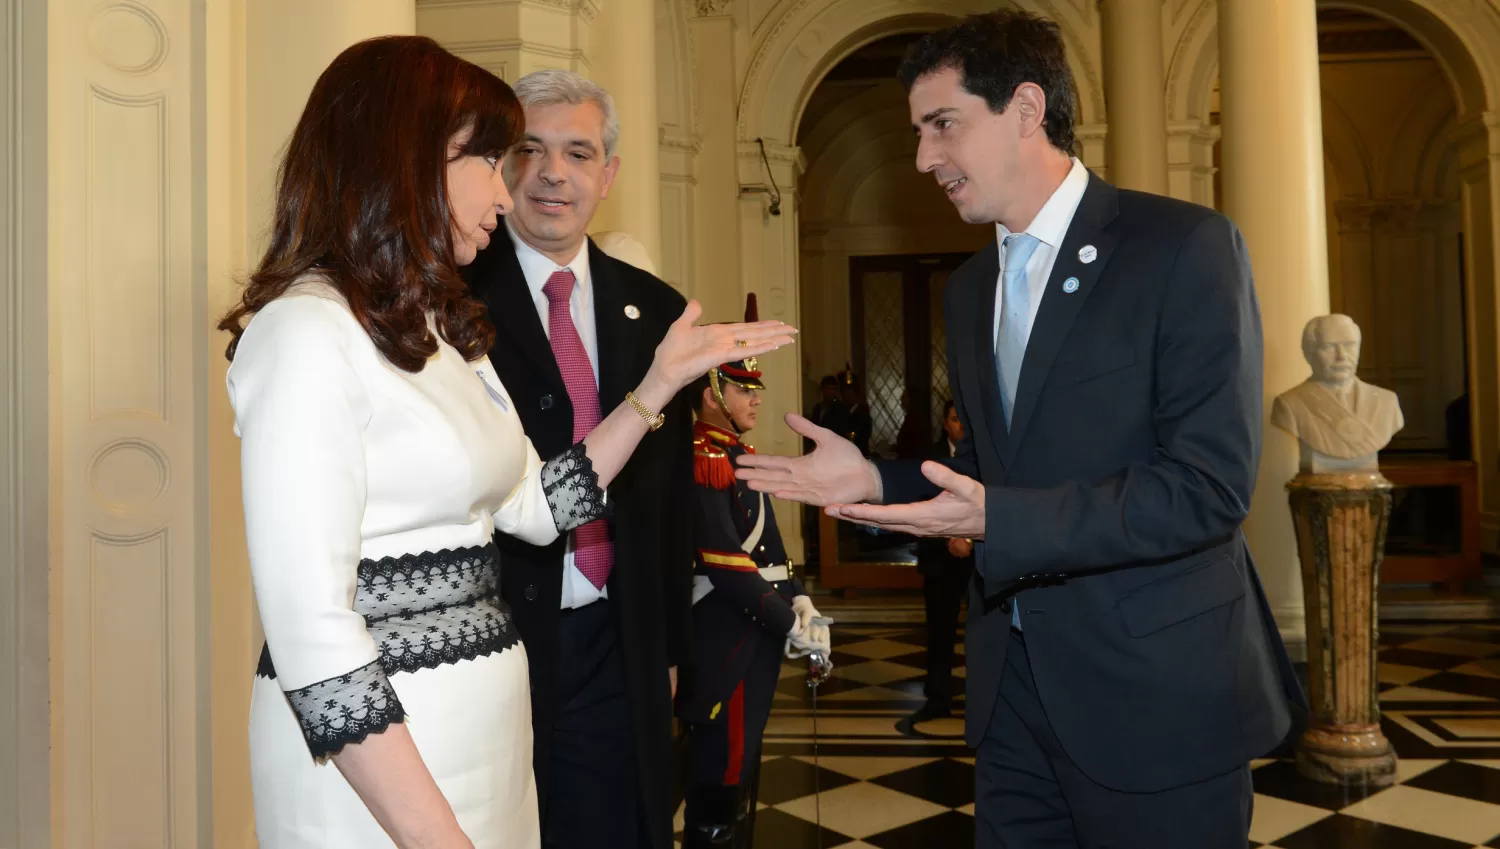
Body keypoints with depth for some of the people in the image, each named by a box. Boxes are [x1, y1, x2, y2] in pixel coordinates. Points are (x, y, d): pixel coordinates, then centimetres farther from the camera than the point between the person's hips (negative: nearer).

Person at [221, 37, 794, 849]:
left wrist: (660, 382, 8)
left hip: (481, 733, 8)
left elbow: (536, 505, 11)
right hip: (374, 766, -8)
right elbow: (308, 628, -22)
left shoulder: (440, 328, 10)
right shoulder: (308, 332, -18)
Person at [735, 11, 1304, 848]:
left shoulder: (1187, 246, -12)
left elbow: (1210, 485, -19)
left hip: (1154, 691, -6)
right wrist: (875, 479, -1)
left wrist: (994, 520, -26)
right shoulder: (969, 288, 10)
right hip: (1014, 686, 6)